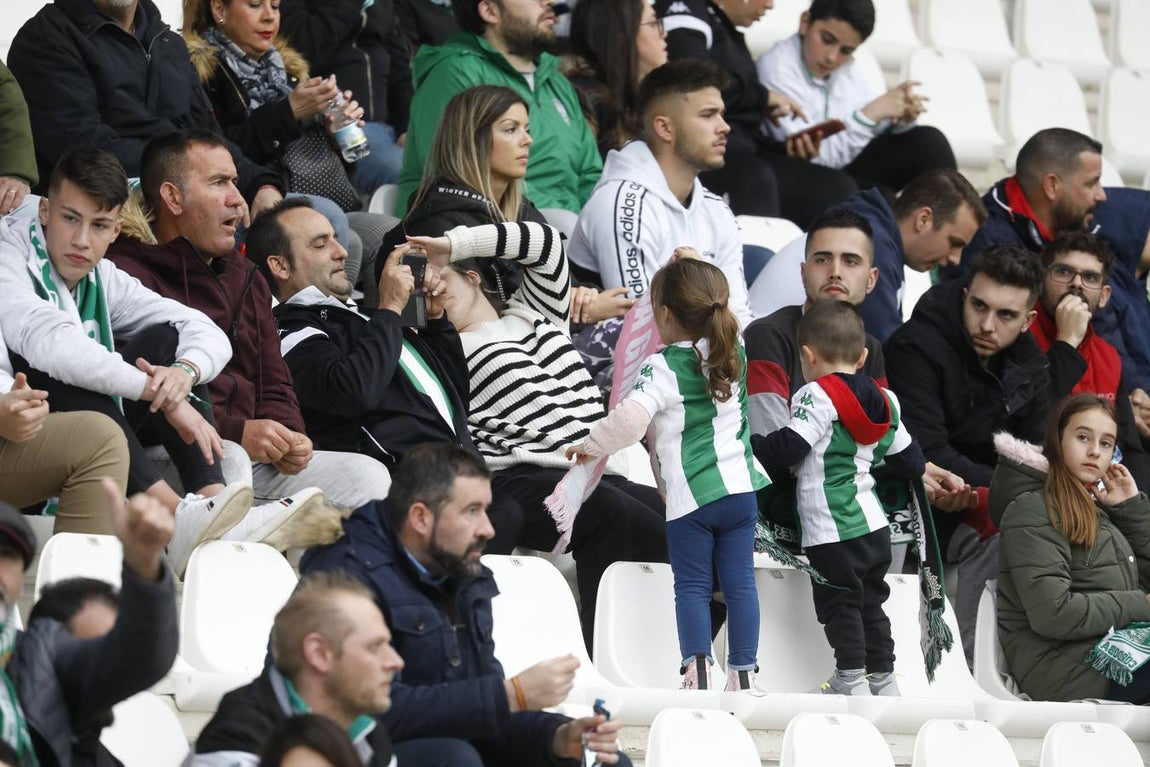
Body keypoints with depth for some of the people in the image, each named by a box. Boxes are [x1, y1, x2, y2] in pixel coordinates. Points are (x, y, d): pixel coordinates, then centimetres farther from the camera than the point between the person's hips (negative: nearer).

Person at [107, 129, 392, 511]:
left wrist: (287, 437, 2)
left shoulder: (246, 278, 26)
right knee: (230, 464, -39)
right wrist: (236, 433, -19)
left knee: (369, 477, -11)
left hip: (253, 457, 8)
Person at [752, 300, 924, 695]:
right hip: (874, 525, 8)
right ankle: (883, 676, 22)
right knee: (870, 602, 17)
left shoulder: (817, 396, -13)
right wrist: (920, 469, 40)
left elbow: (787, 448, -19)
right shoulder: (884, 401, 10)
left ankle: (851, 678, -1)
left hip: (833, 532, -8)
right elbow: (906, 458, 18)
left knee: (839, 603, -1)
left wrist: (749, 446, -6)